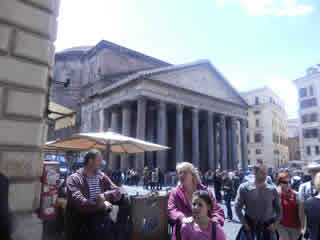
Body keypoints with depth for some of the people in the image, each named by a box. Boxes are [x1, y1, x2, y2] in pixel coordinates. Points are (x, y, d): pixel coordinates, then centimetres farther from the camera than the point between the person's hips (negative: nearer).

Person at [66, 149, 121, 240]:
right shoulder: (74, 179, -12)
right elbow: (79, 203, -24)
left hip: (103, 225, 5)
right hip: (82, 228, -4)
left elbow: (117, 192, 2)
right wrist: (102, 206, -14)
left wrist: (105, 195, -18)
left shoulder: (102, 177, 5)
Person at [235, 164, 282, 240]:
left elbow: (278, 208, 7)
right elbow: (237, 207, -6)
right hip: (249, 225, -2)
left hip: (268, 227, 2)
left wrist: (275, 224, -1)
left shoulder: (272, 189, -2)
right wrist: (244, 224, -8)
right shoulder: (244, 187, -8)